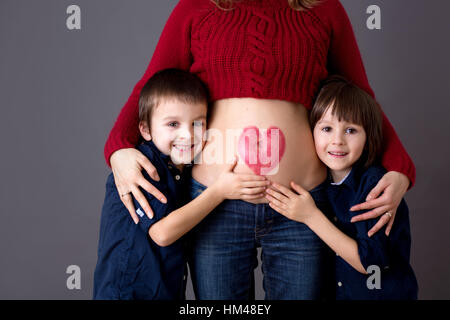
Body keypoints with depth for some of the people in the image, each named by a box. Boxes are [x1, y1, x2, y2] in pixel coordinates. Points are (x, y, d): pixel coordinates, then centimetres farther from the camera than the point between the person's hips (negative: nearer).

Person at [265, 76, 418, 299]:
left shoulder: (377, 183, -15)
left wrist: (311, 216, -20)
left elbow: (369, 263, -19)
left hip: (385, 293, -3)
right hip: (337, 292, 3)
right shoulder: (320, 182, 0)